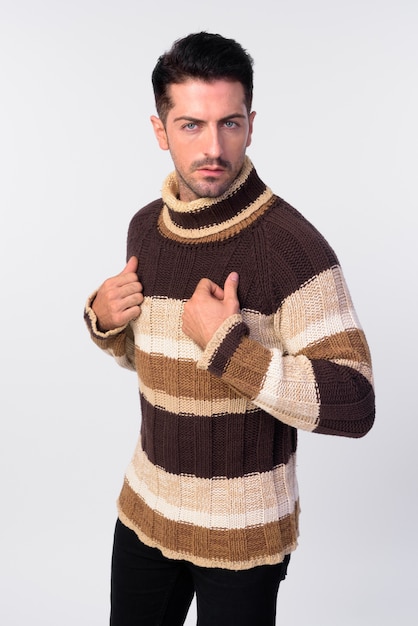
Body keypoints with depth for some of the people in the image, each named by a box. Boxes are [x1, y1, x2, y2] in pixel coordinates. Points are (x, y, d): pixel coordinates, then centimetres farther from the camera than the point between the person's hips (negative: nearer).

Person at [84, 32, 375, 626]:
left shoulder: (292, 246, -22)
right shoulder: (145, 226, -1)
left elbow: (353, 406, -25)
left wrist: (226, 343, -29)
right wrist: (104, 320, -7)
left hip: (243, 532, -5)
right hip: (146, 508, 6)